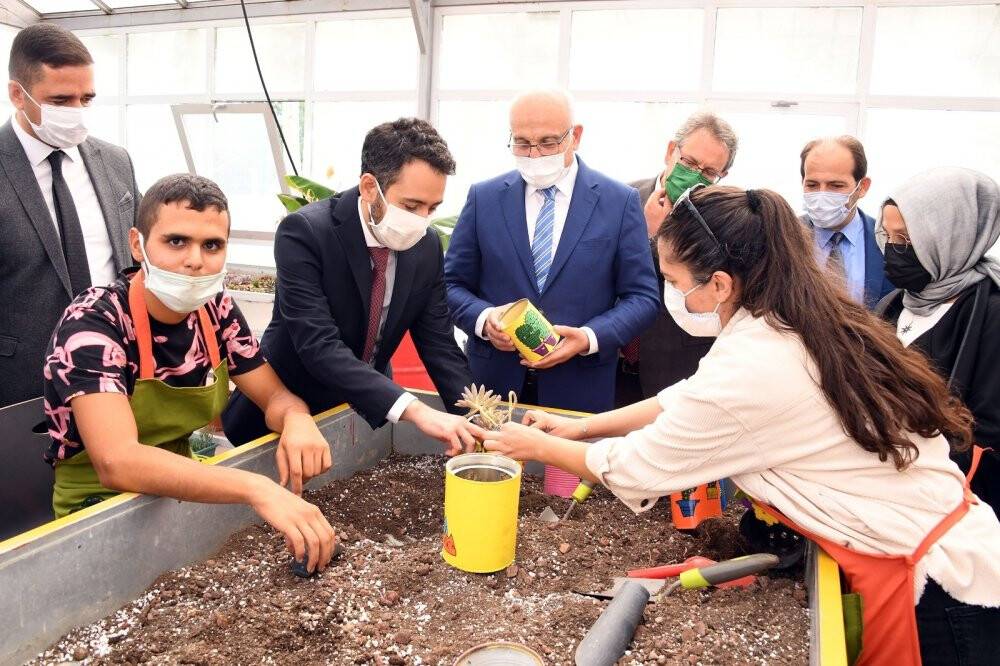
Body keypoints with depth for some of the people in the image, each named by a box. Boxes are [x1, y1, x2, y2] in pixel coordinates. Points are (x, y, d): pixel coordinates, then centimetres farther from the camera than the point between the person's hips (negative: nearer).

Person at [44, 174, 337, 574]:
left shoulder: (216, 309, -4)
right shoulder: (91, 324, -22)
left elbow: (275, 397, 1)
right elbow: (117, 462, -36)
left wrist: (296, 421, -25)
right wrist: (256, 489, -49)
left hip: (185, 495, 6)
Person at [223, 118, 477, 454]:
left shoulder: (428, 246, -7)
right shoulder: (303, 231, -23)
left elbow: (439, 343, -4)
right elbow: (319, 346, -31)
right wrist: (414, 410, -41)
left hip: (370, 411, 4)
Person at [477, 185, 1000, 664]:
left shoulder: (748, 371, -27)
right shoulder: (806, 321, 0)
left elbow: (634, 467, -13)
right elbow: (688, 401, 11)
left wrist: (539, 447, 2)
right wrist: (582, 426, 12)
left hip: (932, 580, -8)